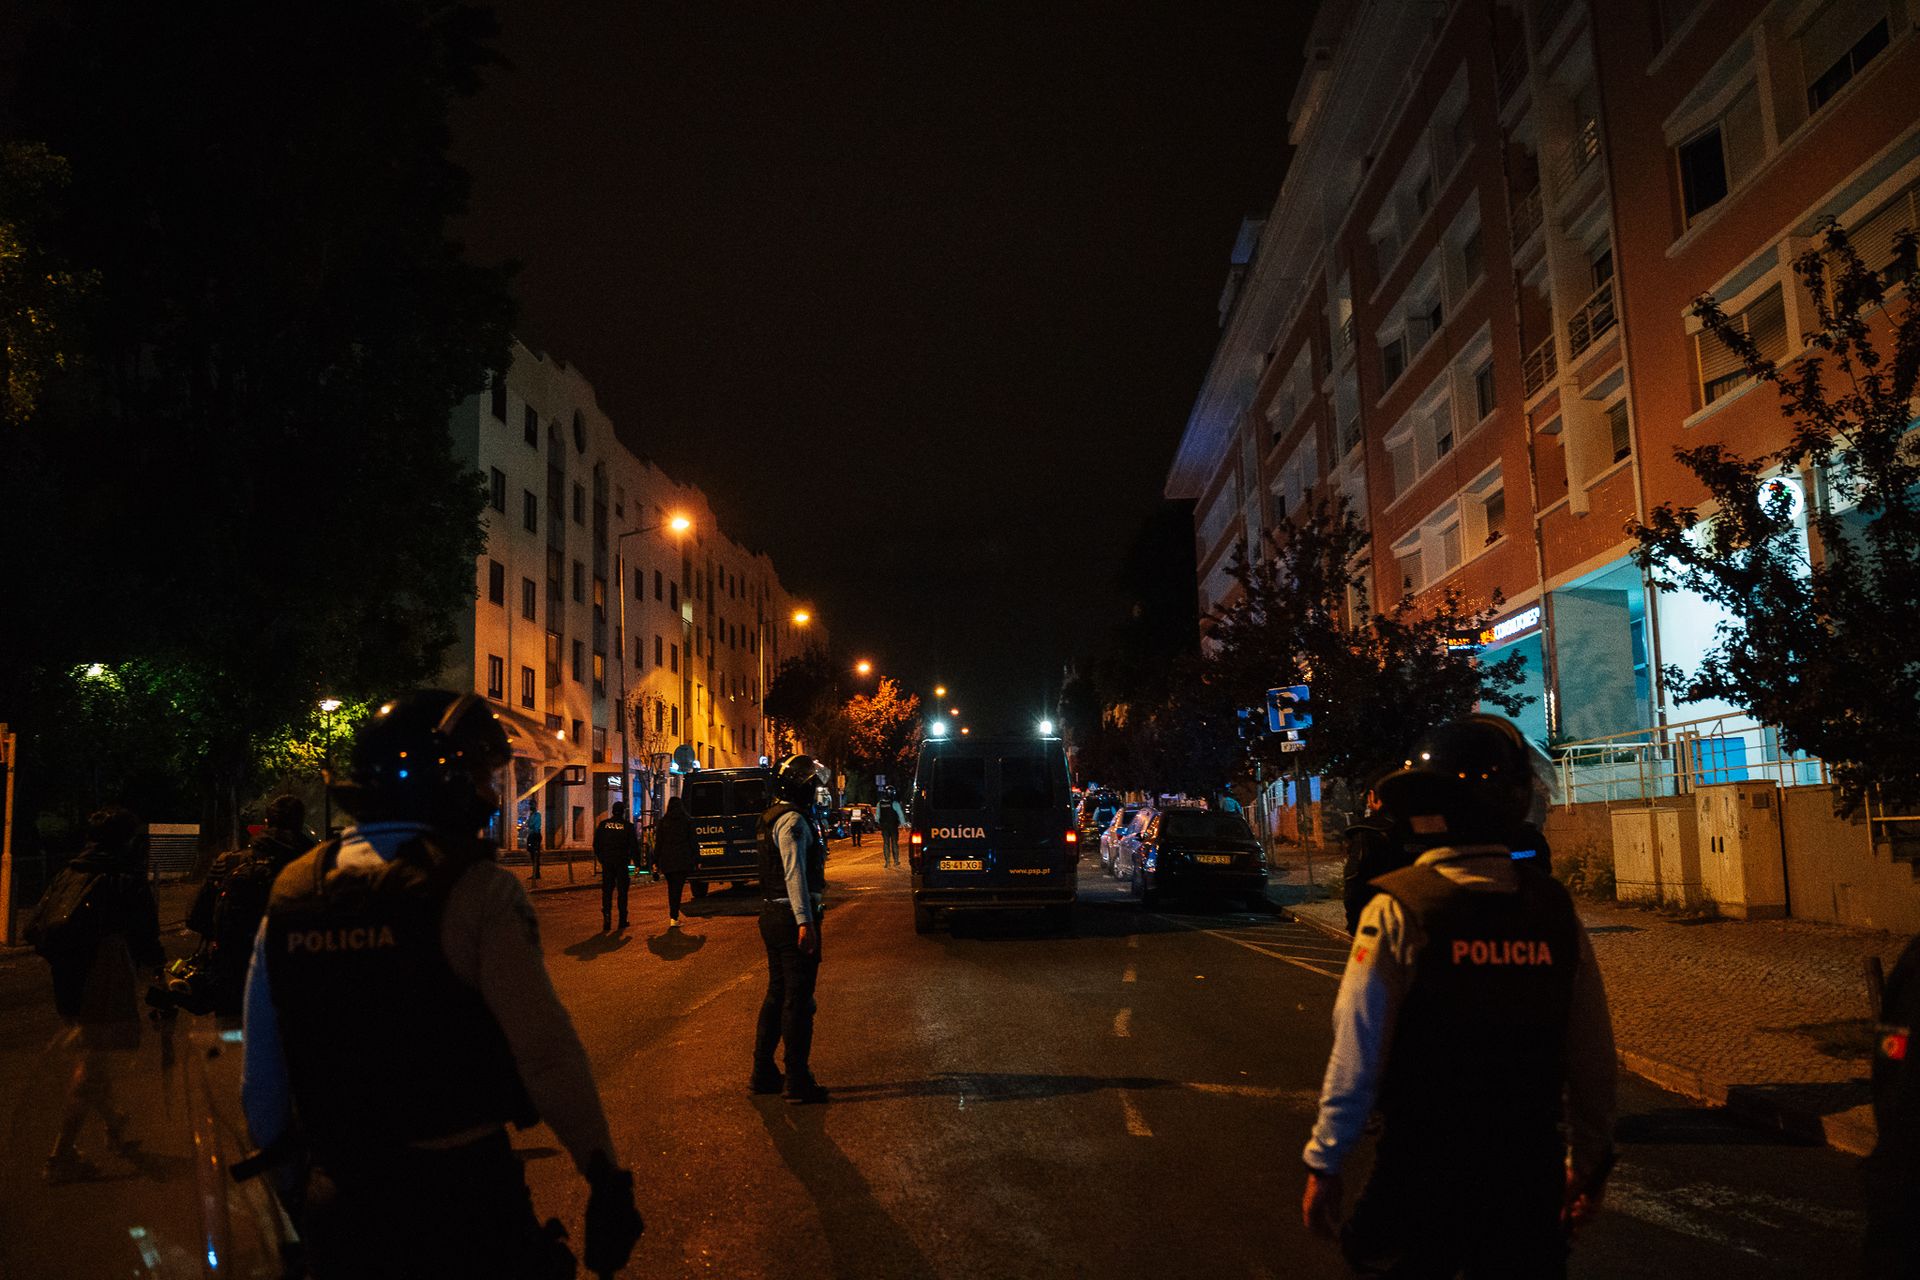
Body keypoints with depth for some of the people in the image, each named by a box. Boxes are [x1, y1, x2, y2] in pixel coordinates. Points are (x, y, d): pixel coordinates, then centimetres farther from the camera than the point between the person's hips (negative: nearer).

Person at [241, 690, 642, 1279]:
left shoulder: (290, 893, 2)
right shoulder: (475, 888, -16)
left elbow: (262, 1072, 8)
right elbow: (546, 1052, -20)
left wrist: (285, 1163, 23)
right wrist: (605, 1180, -12)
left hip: (339, 1210, 5)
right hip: (461, 1201, -5)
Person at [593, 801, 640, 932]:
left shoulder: (603, 824, 2)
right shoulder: (628, 826, -4)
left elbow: (596, 844, 8)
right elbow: (634, 846, -4)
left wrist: (600, 858, 19)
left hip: (607, 863, 2)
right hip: (622, 863, -1)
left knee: (607, 892, 5)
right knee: (622, 891, 7)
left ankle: (607, 921, -3)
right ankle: (622, 920, 9)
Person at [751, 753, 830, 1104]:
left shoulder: (772, 817, 16)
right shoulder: (792, 820, -16)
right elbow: (794, 874, -24)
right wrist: (805, 921, -27)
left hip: (772, 914, 10)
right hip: (792, 917, -10)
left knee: (777, 993, 17)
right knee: (798, 999, -4)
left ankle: (763, 1073, 24)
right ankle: (798, 1081, 2)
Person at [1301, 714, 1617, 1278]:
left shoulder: (1398, 909, -15)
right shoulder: (1553, 908, -4)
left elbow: (1357, 1054, -13)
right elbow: (1593, 1052, 2)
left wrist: (1324, 1165, -4)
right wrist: (1590, 1157, 16)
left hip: (1423, 1171, -3)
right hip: (1530, 1176, 3)